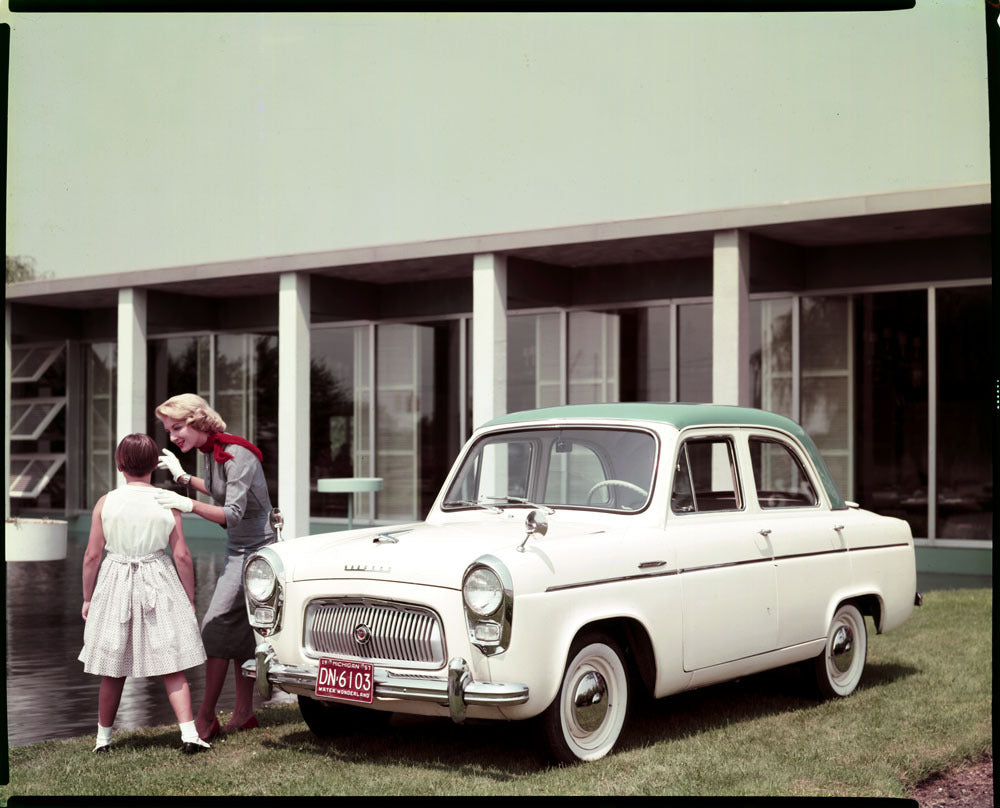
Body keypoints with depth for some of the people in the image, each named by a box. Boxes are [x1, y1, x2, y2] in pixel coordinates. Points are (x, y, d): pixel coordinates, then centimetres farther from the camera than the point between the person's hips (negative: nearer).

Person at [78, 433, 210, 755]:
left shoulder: (105, 502, -3)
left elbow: (92, 555, -1)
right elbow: (182, 555, -5)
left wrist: (87, 598, 11)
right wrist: (190, 599, 5)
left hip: (115, 584, 1)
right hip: (158, 585, -1)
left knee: (113, 670, 12)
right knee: (171, 666, 3)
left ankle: (103, 737, 22)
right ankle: (189, 733, -6)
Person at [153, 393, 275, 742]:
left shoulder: (237, 456, -23)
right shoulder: (212, 452, 5)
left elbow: (233, 514, -30)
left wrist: (189, 504, -39)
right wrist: (182, 476, 19)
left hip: (255, 549, -10)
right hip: (238, 549, 10)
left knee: (217, 624, -12)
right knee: (239, 628, 12)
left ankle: (206, 717, -7)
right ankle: (244, 713, 19)